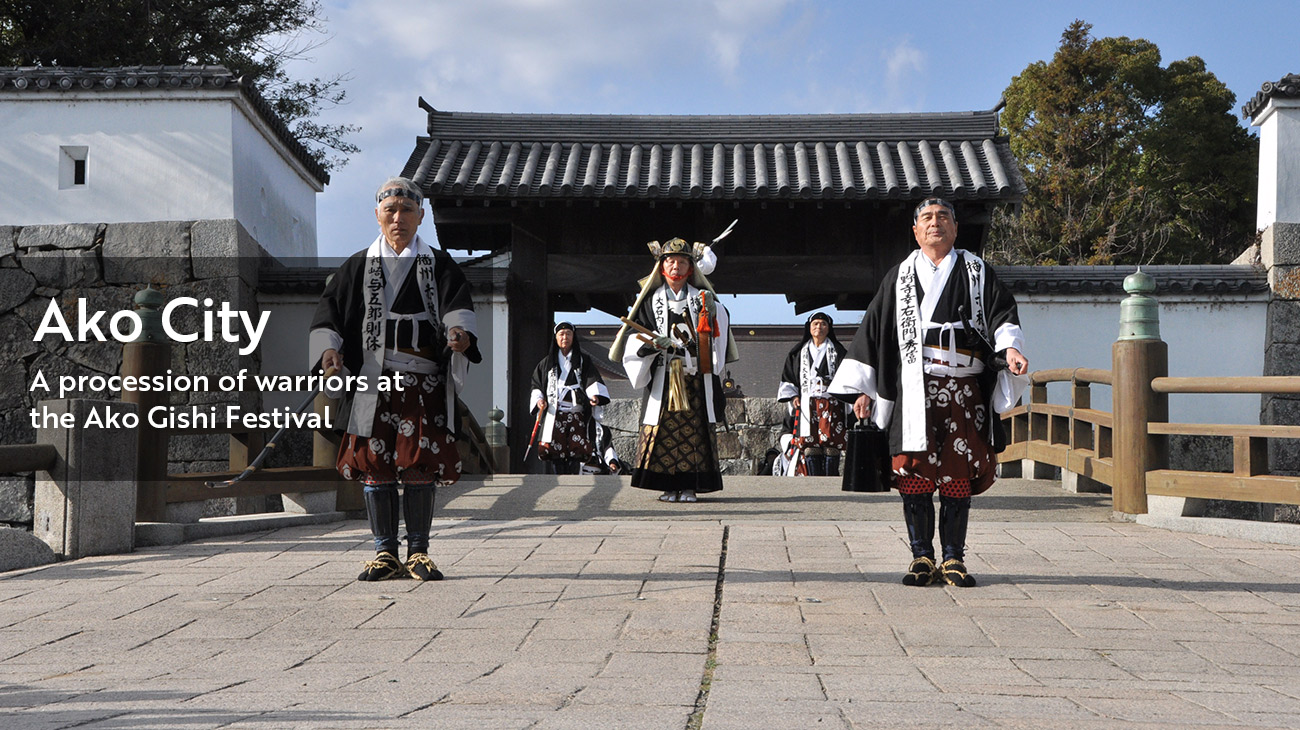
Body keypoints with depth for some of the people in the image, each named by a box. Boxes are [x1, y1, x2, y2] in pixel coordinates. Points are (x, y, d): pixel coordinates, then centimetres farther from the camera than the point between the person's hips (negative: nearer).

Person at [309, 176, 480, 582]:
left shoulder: (439, 266, 11)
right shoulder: (359, 266, 15)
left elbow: (458, 304, -5)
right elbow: (330, 308, 9)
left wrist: (459, 330, -28)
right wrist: (329, 348, -10)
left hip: (423, 381, -1)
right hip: (372, 380, 1)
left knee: (420, 466, -3)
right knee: (375, 464, 0)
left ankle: (418, 553, 8)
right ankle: (385, 554, 8)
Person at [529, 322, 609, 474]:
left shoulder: (584, 361, 13)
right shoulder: (547, 363, 17)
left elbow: (593, 381, -2)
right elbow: (536, 384, 18)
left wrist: (595, 395, -22)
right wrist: (539, 400, -1)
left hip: (577, 413, -1)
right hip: (554, 412, 1)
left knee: (576, 450, -10)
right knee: (554, 449, -9)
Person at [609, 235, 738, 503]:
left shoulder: (701, 298, 11)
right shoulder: (651, 300, 8)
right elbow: (635, 337, 5)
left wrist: (712, 312, -3)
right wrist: (654, 343, -14)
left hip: (696, 379, 1)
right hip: (663, 378, -1)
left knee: (694, 429, -3)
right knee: (663, 428, -5)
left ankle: (689, 487, 1)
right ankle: (669, 487, 1)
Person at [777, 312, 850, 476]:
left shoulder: (837, 351, 12)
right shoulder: (799, 352, 17)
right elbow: (788, 377, 20)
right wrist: (793, 396, 6)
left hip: (831, 405, -1)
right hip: (807, 405, 1)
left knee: (831, 447, -10)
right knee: (809, 446, -8)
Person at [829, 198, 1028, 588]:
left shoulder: (977, 273, 13)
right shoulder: (899, 278, 16)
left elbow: (1002, 312, 0)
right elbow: (874, 331, 14)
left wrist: (1010, 347, -22)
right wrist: (863, 389, 8)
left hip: (963, 390, 0)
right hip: (913, 391, 0)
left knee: (958, 473, -2)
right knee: (914, 471, -5)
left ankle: (954, 559, 5)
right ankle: (922, 557, 4)